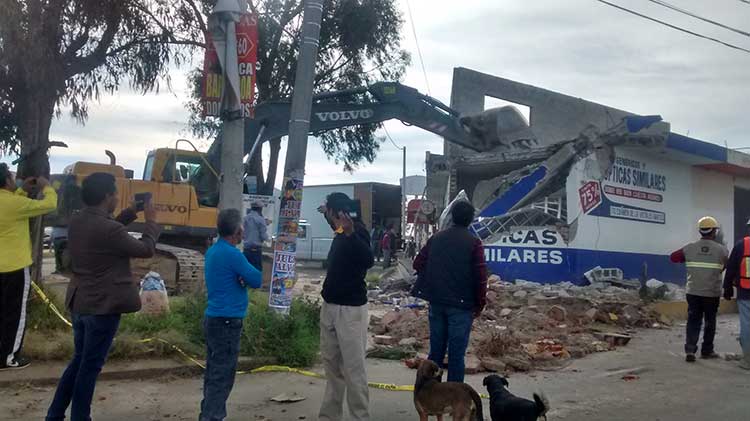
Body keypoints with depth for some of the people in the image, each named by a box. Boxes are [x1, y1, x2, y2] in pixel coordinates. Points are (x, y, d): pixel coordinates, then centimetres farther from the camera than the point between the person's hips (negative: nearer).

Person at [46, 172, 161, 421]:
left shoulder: (77, 222, 3)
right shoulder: (109, 229, -23)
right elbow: (146, 250, -11)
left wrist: (131, 213, 14)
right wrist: (151, 221, 3)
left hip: (79, 302, 9)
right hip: (103, 306, -8)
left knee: (79, 360, 21)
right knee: (91, 366, 4)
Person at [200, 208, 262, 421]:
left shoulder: (213, 251, 11)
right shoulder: (232, 254, -18)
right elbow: (257, 281, -12)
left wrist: (243, 277, -3)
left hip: (214, 318, 9)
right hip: (227, 322, -9)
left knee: (214, 373, 16)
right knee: (222, 377, -4)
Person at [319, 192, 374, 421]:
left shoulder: (357, 231, -15)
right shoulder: (341, 234, 12)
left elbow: (368, 260, -36)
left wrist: (351, 233, -45)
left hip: (350, 310, -10)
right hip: (330, 307, 10)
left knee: (354, 369, -7)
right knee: (332, 366, 14)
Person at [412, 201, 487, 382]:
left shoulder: (436, 238, 7)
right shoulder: (473, 243, -8)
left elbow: (418, 263, 9)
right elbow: (481, 276, -12)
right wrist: (480, 304, -3)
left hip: (436, 303, 5)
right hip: (461, 305, -5)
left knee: (436, 350, 13)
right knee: (456, 353, 0)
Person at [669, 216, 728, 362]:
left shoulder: (690, 248, -4)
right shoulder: (721, 249, -7)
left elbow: (673, 257, 4)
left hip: (693, 291, 1)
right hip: (712, 293, -1)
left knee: (693, 320, 7)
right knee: (710, 321, 13)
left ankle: (690, 349, -7)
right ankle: (707, 351, 20)